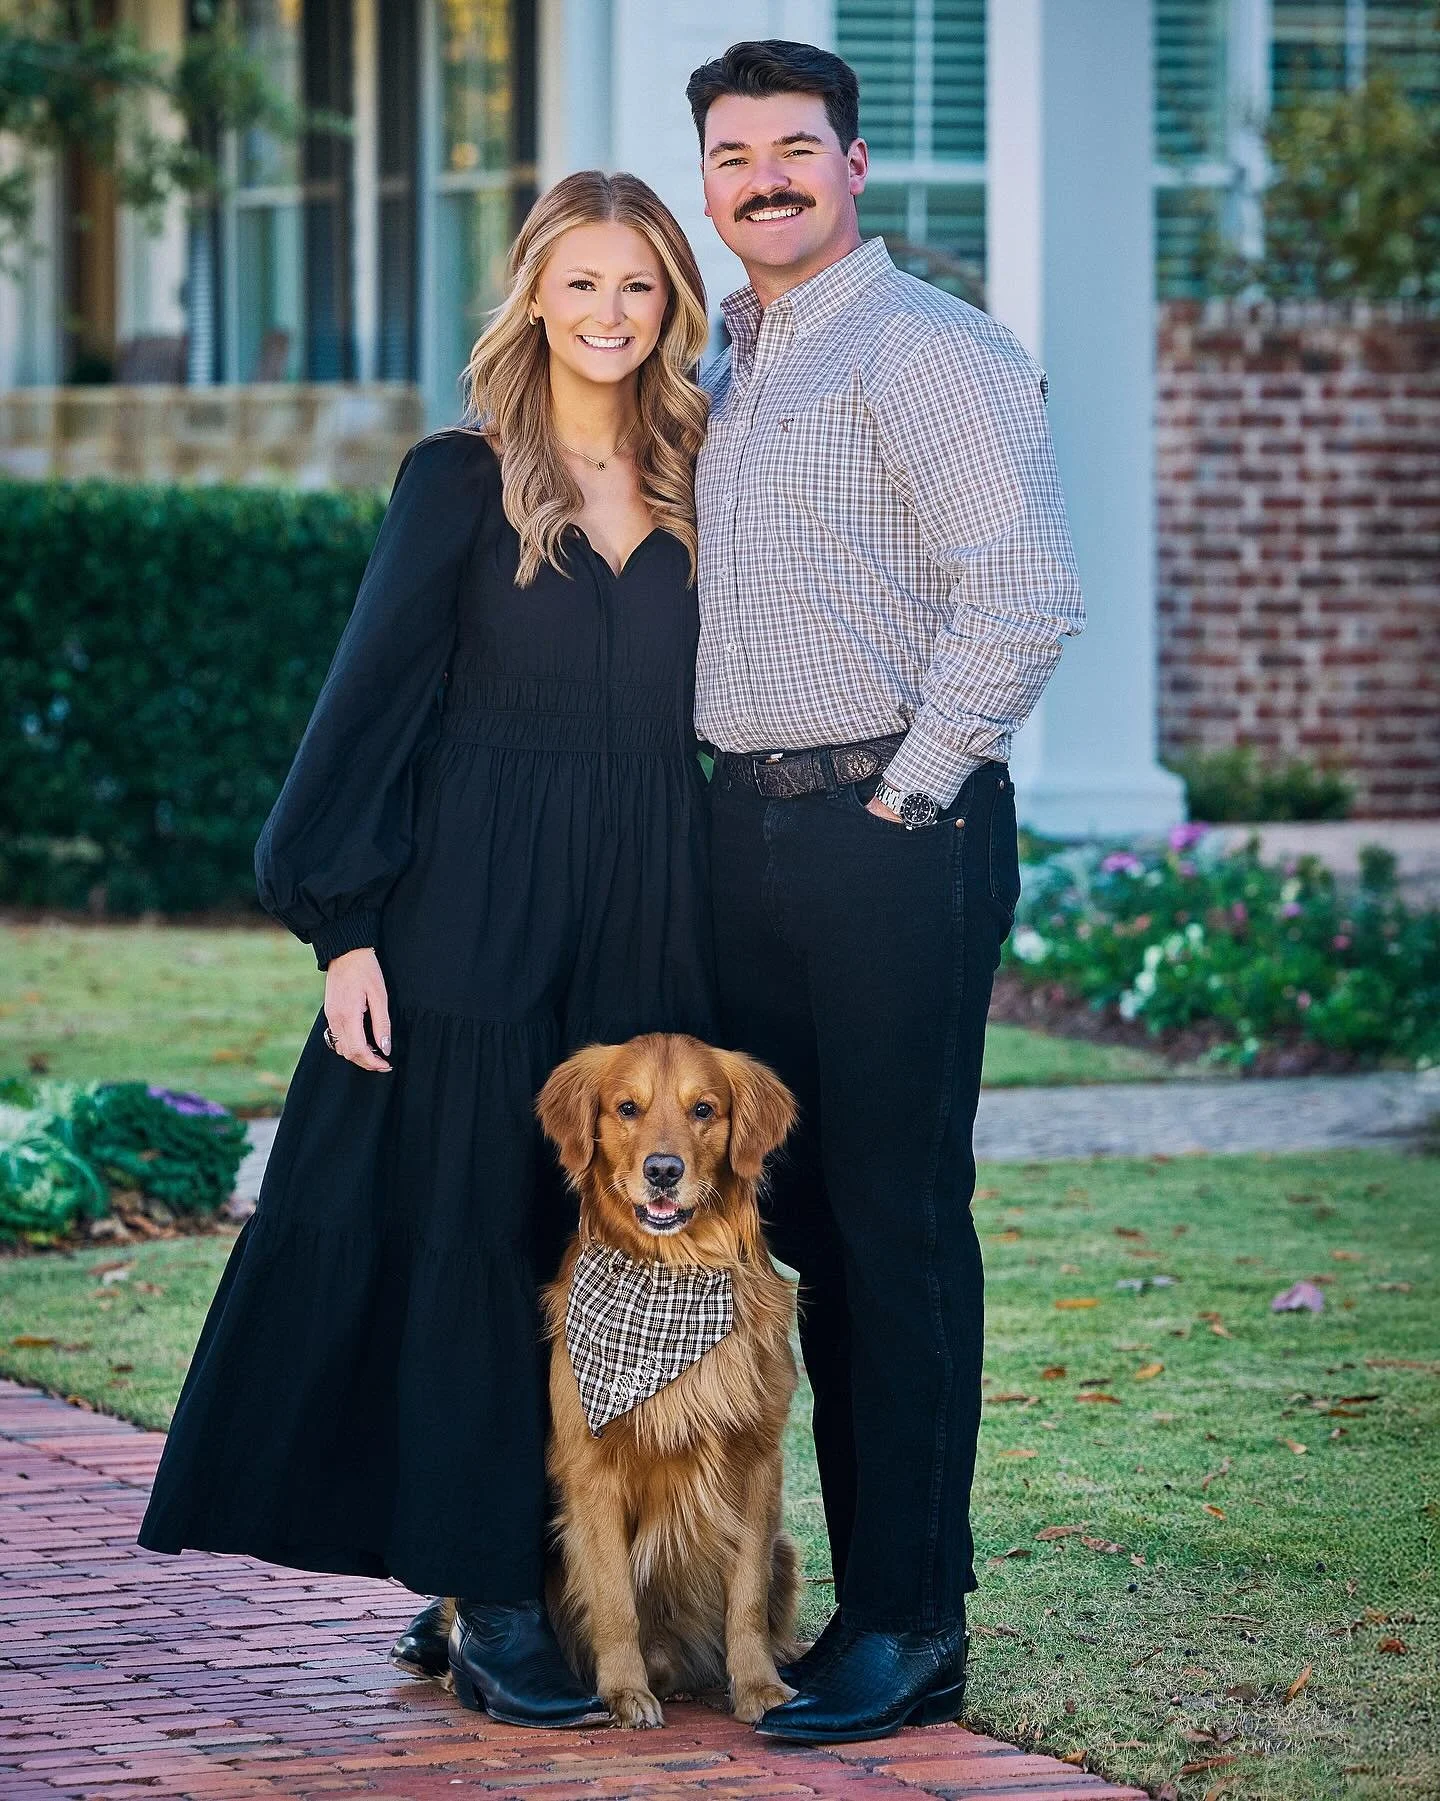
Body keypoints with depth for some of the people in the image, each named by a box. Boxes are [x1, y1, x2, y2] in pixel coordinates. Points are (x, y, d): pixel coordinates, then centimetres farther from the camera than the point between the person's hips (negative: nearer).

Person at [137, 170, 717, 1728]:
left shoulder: (699, 492, 10)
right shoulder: (462, 484, 0)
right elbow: (372, 702, -2)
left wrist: (717, 955, 8)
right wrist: (344, 926, -9)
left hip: (651, 931, 4)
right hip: (478, 918, -4)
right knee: (472, 1233, -3)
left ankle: (545, 1570, 13)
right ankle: (487, 1602, 1)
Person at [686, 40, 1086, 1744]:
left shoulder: (927, 351, -9)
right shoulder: (721, 371, 17)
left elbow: (1027, 594, -19)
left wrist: (910, 792, -15)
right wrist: (749, 802, 16)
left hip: (894, 835, -8)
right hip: (748, 830, 8)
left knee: (899, 1223, -5)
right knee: (796, 1214, 10)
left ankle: (910, 1623, -1)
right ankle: (847, 1578, 17)